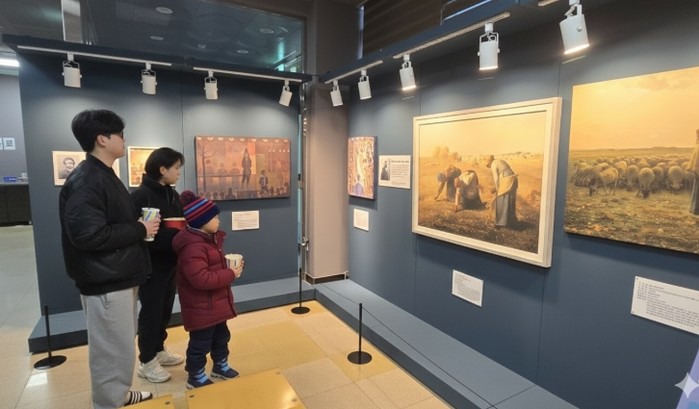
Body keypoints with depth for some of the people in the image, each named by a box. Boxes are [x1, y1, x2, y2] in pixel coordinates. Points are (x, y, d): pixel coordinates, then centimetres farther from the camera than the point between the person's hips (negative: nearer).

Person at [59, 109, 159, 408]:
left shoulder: (104, 175, 13)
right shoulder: (85, 181, -19)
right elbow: (88, 234, -28)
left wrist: (139, 225, 5)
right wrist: (140, 230, -19)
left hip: (119, 277, 10)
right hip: (105, 282, -10)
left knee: (121, 345, 22)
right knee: (113, 350, 3)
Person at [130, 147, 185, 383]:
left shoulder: (172, 195, 10)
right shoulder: (141, 196, -16)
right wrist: (173, 233, -27)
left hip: (170, 262, 8)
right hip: (151, 265, -8)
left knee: (165, 309, 18)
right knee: (151, 311, 5)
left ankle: (159, 350, 36)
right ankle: (147, 362, 22)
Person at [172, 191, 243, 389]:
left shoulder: (210, 238, 6)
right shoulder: (193, 246, -28)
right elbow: (201, 279, -34)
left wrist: (231, 266, 0)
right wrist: (231, 274, -26)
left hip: (216, 302, 10)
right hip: (201, 306, -10)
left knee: (221, 336, 23)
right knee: (201, 342, 8)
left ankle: (221, 366, 42)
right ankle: (195, 377, 28)